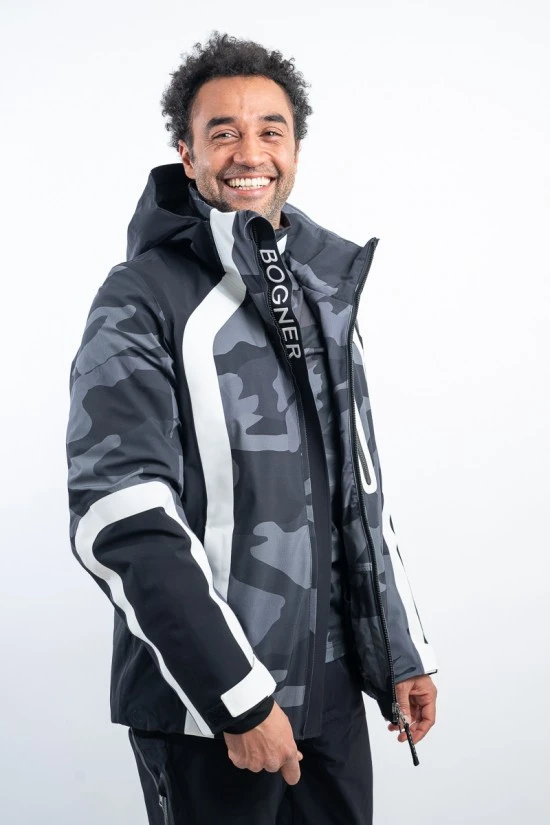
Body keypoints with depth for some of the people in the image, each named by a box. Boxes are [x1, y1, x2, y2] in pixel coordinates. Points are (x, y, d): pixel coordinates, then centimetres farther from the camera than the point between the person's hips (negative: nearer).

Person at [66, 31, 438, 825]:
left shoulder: (323, 293, 11)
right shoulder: (142, 302, -10)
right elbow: (122, 522, -19)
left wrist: (404, 655, 14)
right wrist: (240, 698, -21)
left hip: (333, 690, 6)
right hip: (206, 711, -6)